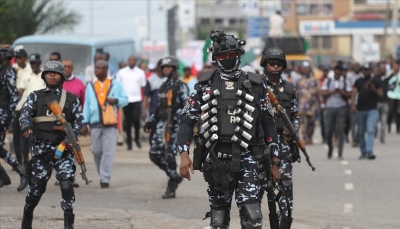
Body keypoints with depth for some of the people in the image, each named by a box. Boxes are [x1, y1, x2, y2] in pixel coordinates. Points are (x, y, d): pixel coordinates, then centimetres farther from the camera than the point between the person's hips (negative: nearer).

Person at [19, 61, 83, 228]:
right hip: (41, 147, 0)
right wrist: (25, 126, -27)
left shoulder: (71, 99, 10)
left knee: (66, 182, -13)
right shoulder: (36, 97, 10)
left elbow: (78, 120, 6)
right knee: (37, 184, 6)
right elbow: (25, 112, -5)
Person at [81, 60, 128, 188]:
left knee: (108, 152, -8)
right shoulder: (91, 86, 13)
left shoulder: (115, 84, 7)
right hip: (95, 124, 3)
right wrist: (85, 123, 5)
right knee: (96, 152, 3)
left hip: (110, 124, -3)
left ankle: (105, 179, -8)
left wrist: (116, 100, -12)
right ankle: (103, 175, 19)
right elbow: (87, 105, 11)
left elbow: (125, 99, 9)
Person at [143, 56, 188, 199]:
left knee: (169, 155, -9)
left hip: (174, 125, -8)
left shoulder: (180, 86, -5)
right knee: (154, 153, 2)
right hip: (162, 124, 8)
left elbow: (187, 106, -13)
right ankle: (174, 176, 19)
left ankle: (171, 188, 0)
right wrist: (151, 121, 18)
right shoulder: (163, 87, 18)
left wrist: (176, 118, -24)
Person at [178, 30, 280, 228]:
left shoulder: (255, 85, 6)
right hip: (217, 160, 2)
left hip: (248, 159, -2)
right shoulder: (205, 85, 7)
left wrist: (275, 163, 6)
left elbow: (269, 124, 9)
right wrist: (184, 154, -9)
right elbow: (187, 121, 6)